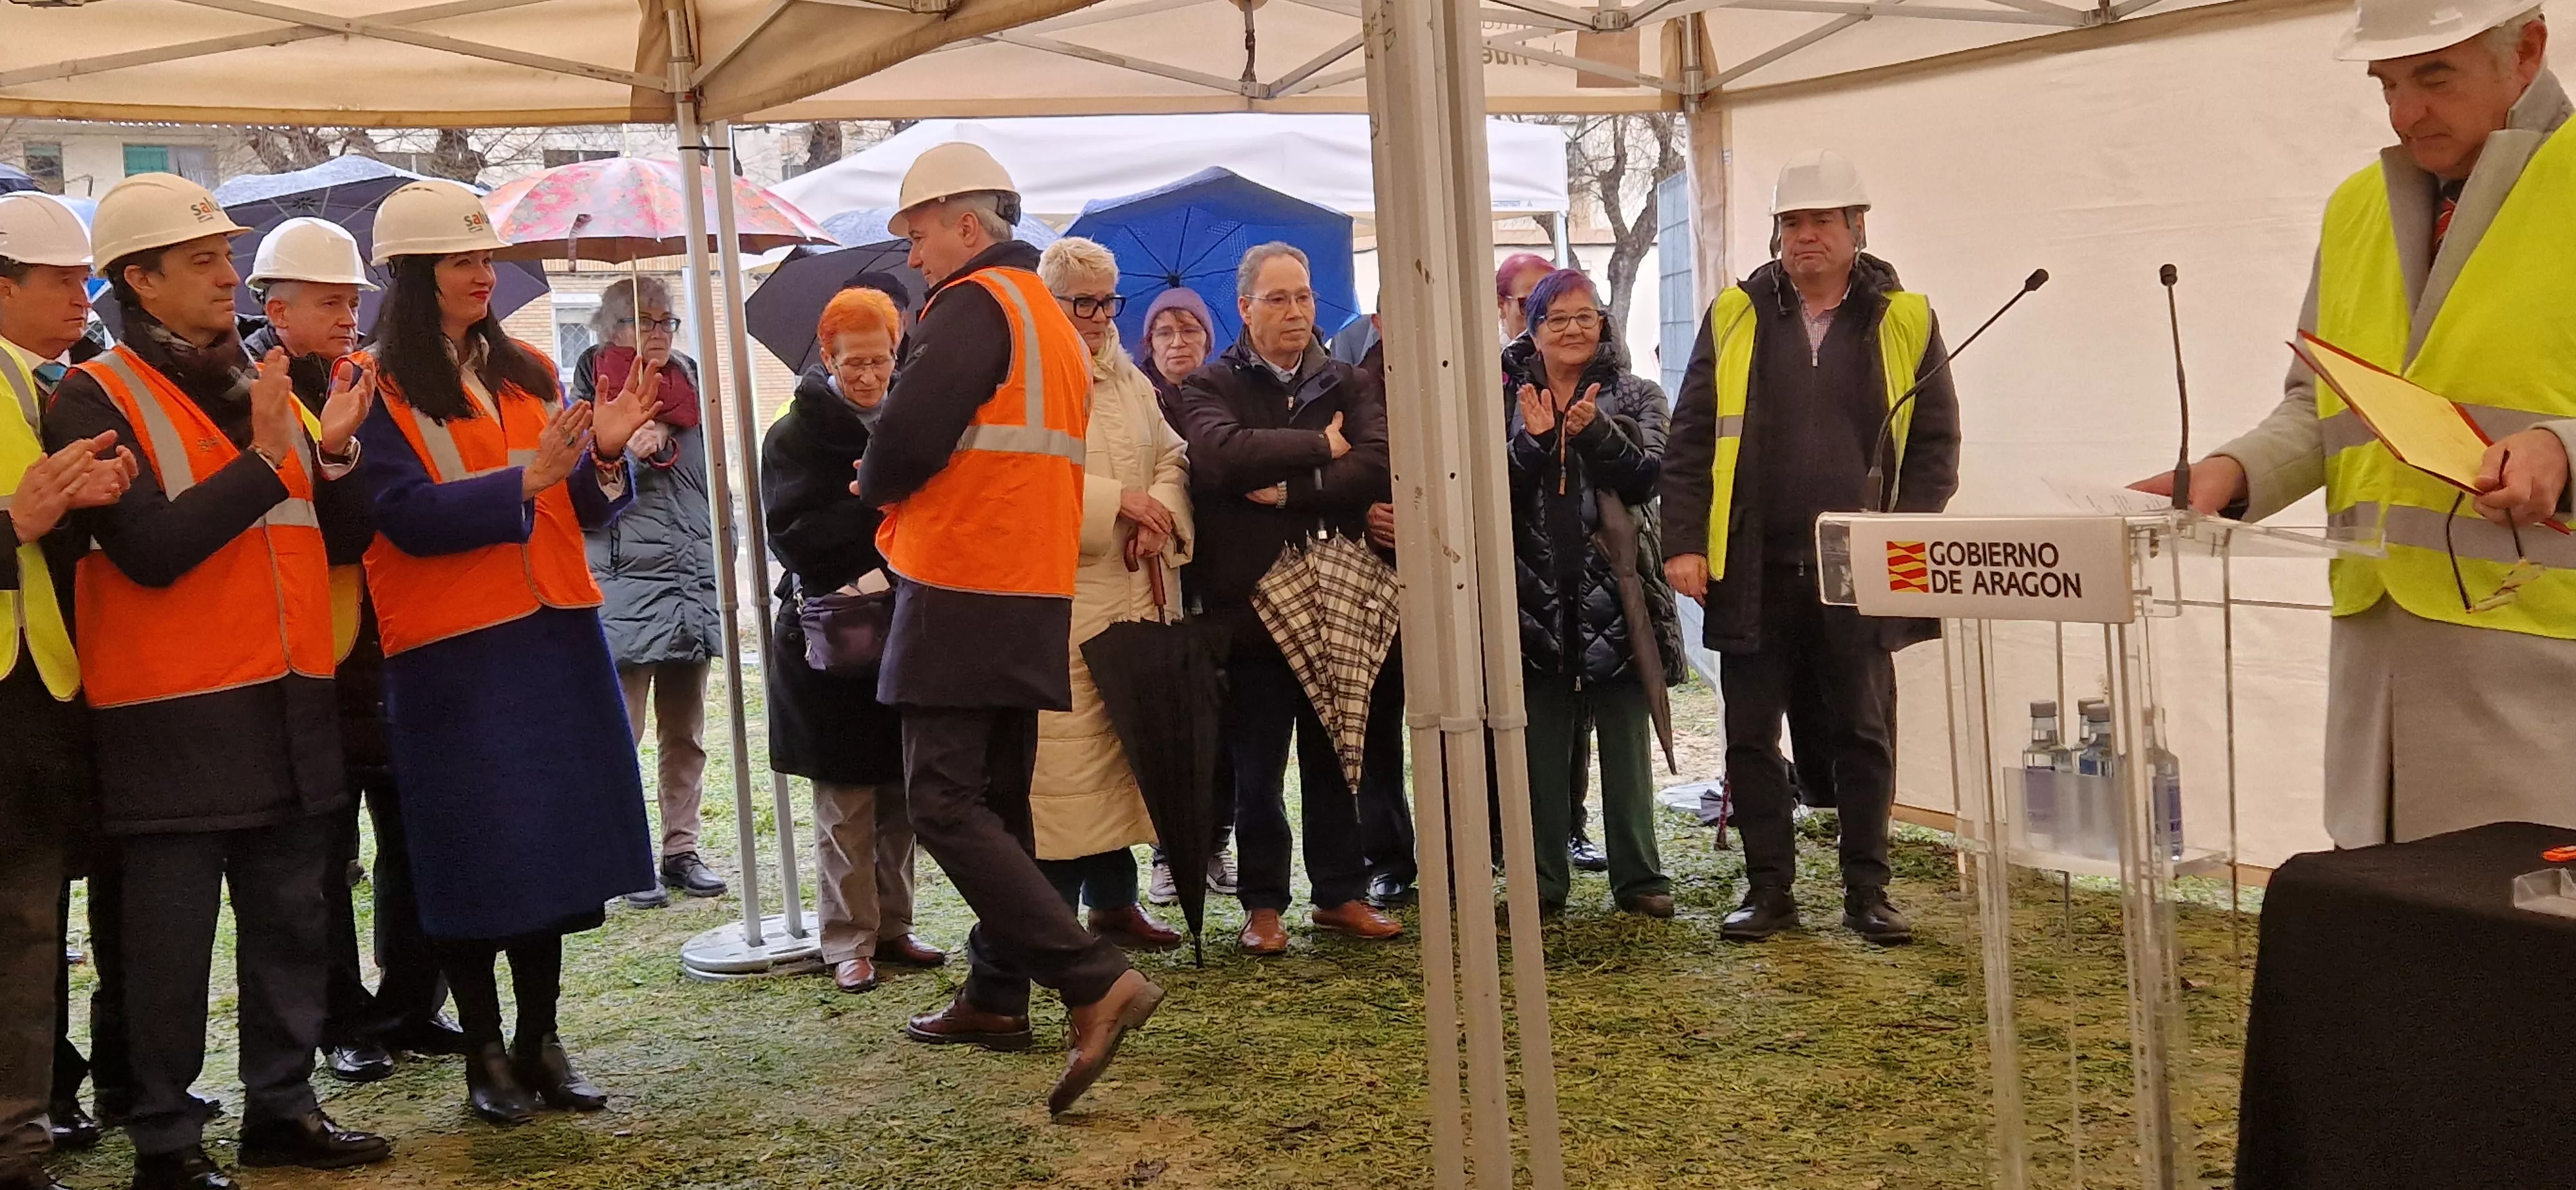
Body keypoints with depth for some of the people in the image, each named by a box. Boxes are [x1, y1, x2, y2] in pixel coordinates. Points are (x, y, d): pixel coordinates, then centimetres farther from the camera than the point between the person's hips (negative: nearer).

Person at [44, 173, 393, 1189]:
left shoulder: (260, 384, 13)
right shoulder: (94, 399, -6)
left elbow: (327, 535, 13)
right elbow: (152, 551, -17)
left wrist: (333, 453, -6)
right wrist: (262, 455, -19)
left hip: (290, 700, 6)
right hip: (173, 714, -6)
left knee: (291, 916, 12)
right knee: (174, 935, 1)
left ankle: (282, 1105, 24)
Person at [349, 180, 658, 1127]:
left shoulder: (530, 374, 12)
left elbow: (587, 511, 10)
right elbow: (407, 518, -15)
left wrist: (604, 453, -10)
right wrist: (525, 481, -23)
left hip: (556, 639, 5)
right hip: (452, 654, -5)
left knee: (554, 844, 8)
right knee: (473, 857, 1)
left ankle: (540, 1041, 20)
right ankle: (484, 1053, 16)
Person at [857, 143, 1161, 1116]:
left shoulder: (973, 305, -11)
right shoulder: (1051, 319, 19)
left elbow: (907, 437, -20)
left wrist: (875, 486, 1)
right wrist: (908, 489, 14)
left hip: (961, 594, -10)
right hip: (1035, 595, 10)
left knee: (944, 801, -10)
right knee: (998, 800, 14)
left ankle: (1095, 980, -17)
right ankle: (996, 997, 21)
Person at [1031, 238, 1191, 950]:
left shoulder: (1130, 382, 17)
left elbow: (1173, 458, 16)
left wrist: (1162, 517, -5)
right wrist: (1118, 502, -17)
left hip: (1137, 598, 7)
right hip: (1062, 603, -7)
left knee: (1123, 747, 13)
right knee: (1065, 752, -6)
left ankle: (1114, 899, 23)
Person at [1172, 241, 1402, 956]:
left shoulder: (1346, 384, 11)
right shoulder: (1211, 386, 2)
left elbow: (1381, 463, -7)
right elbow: (1221, 454, -20)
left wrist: (1289, 490, -14)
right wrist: (1321, 448, -13)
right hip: (1249, 601, -2)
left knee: (1335, 758, 11)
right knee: (1257, 766, 5)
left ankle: (1341, 894, 22)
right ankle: (1264, 903, 17)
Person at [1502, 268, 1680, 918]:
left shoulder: (1636, 396, 7)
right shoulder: (1510, 397, 9)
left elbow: (1646, 476, -7)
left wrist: (1594, 430, -21)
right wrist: (1532, 439, -19)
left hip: (1615, 589, -1)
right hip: (1537, 590, 1)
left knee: (1626, 740, 3)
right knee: (1541, 744, 5)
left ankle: (1637, 877, 10)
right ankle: (1544, 879, 13)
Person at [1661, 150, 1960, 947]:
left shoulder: (1904, 322, 4)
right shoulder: (1735, 318, 5)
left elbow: (1935, 445, 5)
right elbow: (1690, 441, 4)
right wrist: (1683, 543, -5)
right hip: (1753, 574, 1)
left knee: (1864, 736, 7)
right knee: (1751, 738, 6)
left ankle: (1867, 893, 18)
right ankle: (1769, 890, 19)